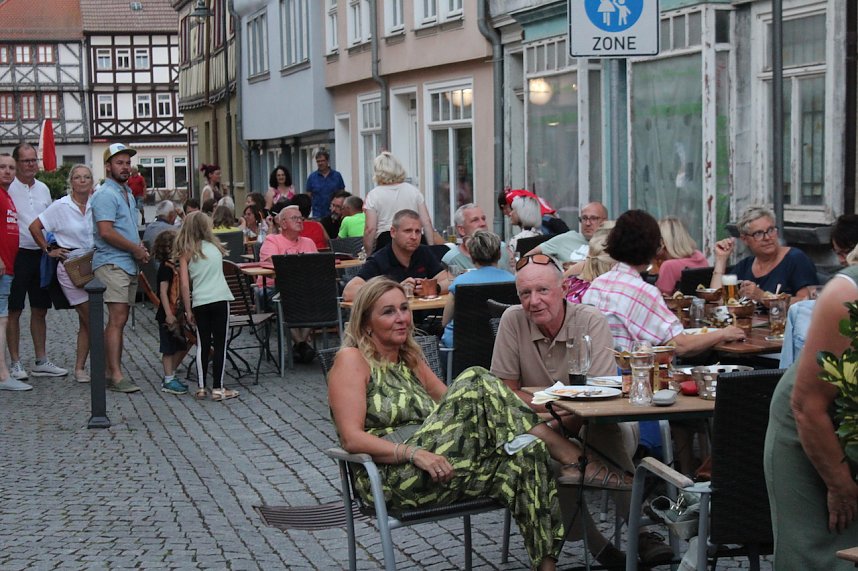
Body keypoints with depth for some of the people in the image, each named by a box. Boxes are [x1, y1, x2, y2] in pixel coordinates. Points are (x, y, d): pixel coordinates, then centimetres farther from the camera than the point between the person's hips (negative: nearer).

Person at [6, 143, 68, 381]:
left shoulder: (43, 189, 12)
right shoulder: (8, 188, -8)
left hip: (41, 254, 6)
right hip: (18, 254, -6)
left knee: (40, 310, 10)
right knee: (14, 311, 1)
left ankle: (41, 361, 17)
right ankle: (15, 363, 7)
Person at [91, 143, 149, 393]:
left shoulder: (126, 193, 19)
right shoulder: (105, 194, -11)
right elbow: (106, 232, -21)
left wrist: (139, 248, 8)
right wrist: (136, 249, -12)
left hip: (128, 264, 10)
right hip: (112, 263, -10)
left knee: (119, 320, 10)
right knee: (117, 319, -13)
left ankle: (110, 370, 16)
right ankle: (116, 376, -14)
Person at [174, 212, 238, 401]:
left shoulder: (186, 253, 3)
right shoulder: (215, 247, 10)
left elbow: (185, 284, -1)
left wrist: (188, 310, 4)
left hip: (200, 302, 0)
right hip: (220, 298, 0)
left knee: (202, 345, 11)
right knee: (220, 344, 3)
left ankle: (201, 388, 12)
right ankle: (217, 388, 4)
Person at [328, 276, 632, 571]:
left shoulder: (410, 359, 24)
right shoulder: (352, 360, 1)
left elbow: (450, 404, 18)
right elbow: (352, 438, -10)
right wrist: (414, 453, -24)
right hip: (391, 478, -7)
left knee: (526, 452, -20)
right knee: (475, 382, -21)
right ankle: (577, 461, -18)